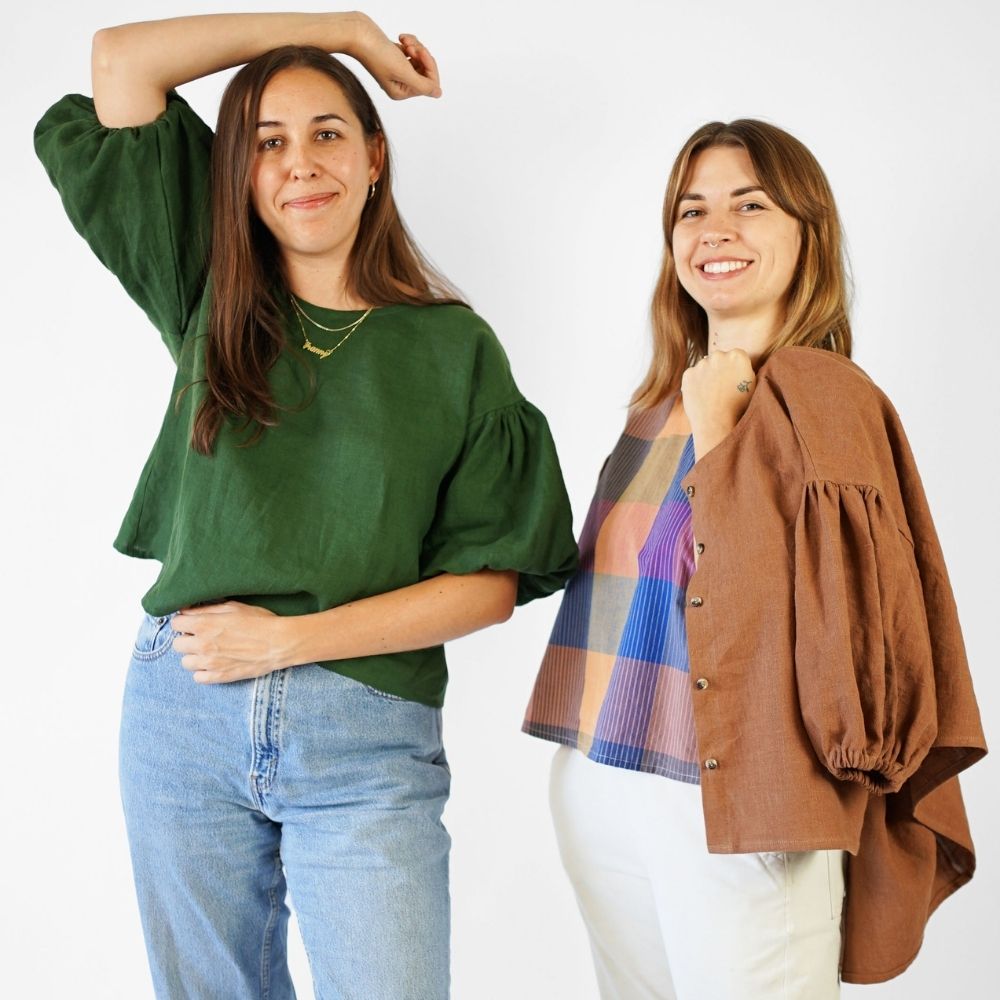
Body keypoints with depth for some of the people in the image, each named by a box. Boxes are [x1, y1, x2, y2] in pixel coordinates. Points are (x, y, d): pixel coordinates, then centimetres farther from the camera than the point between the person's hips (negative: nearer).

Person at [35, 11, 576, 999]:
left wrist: (289, 637, -10)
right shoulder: (209, 304, 9)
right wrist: (346, 27, 10)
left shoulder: (454, 349, 3)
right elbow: (121, 56, 8)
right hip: (181, 712, 2)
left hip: (364, 737, -2)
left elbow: (491, 578, -2)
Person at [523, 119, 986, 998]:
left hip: (736, 806, -7)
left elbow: (810, 608, -20)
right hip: (598, 787, 7)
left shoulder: (824, 398, -10)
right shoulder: (662, 398, 11)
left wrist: (718, 435, -17)